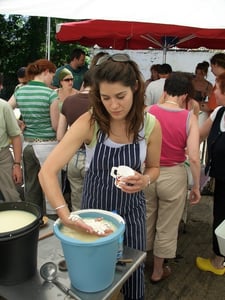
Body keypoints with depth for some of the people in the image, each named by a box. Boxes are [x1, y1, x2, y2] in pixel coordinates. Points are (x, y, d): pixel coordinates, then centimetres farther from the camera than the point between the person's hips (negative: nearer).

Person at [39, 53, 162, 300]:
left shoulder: (151, 125, -17)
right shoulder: (89, 123, -24)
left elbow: (153, 168, 1)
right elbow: (47, 171, -28)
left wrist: (144, 180, -22)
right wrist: (65, 216, -40)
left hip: (131, 209, 1)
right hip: (94, 207, -1)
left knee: (132, 270, 19)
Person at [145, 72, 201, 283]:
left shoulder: (148, 112, -9)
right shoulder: (189, 118, -12)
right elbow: (193, 157, -15)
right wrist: (196, 186, -2)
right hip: (173, 176, -1)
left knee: (145, 222, 23)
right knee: (166, 227, 18)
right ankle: (158, 271, 37)